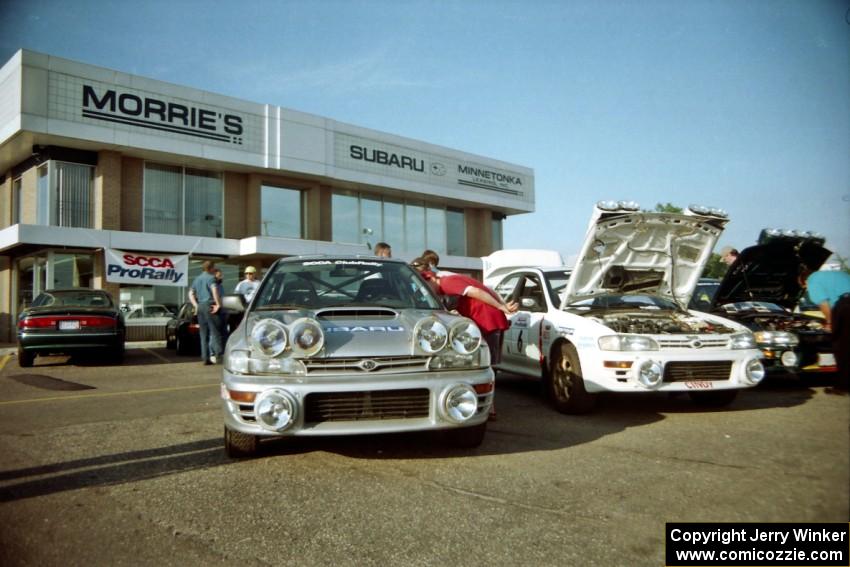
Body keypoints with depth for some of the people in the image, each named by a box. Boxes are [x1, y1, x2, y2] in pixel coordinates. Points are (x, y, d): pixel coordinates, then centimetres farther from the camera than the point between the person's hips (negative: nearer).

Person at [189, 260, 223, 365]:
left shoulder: (197, 279, 19)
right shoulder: (211, 277, -5)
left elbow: (191, 293, 16)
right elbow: (214, 290, -21)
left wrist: (196, 305, 10)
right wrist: (218, 304, -17)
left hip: (200, 306, 7)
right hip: (209, 305, -7)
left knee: (204, 333, 8)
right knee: (214, 330, -6)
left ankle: (205, 357, 7)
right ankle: (214, 352, -20)